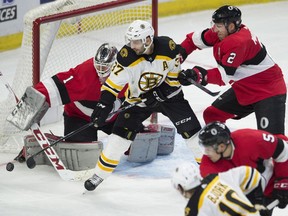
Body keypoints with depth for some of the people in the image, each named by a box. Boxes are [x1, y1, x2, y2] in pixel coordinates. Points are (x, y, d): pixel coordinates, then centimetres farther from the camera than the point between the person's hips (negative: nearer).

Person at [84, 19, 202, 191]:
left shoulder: (168, 47, -23)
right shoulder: (127, 56, -24)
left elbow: (174, 75, -10)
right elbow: (113, 83, -19)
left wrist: (158, 93, -20)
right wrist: (103, 107, -29)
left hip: (167, 94, 1)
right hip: (138, 98, 0)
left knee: (190, 129, -5)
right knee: (121, 133, -11)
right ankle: (100, 174, -1)